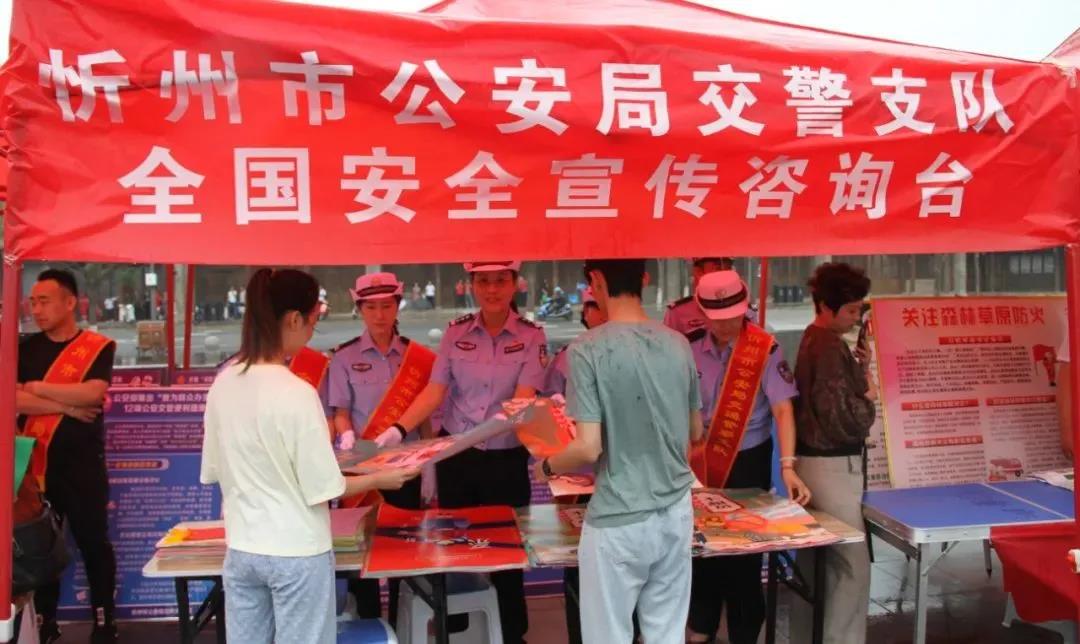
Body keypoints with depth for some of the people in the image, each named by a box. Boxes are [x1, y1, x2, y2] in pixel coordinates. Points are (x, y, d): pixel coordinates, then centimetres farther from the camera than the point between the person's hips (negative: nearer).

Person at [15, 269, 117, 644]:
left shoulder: (98, 347, -3)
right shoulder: (26, 349, 6)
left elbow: (92, 393, -17)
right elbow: (14, 400, -7)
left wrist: (38, 389, -8)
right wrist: (65, 405, -15)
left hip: (83, 466, -3)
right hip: (35, 465, 4)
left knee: (94, 543, 4)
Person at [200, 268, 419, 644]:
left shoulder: (222, 384, -1)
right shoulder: (296, 393, -20)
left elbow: (214, 471, 9)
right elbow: (324, 488, -15)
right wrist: (380, 479, 0)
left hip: (241, 549, 6)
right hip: (296, 553, -6)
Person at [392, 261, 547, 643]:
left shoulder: (531, 336, -6)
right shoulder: (455, 332, 0)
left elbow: (525, 397, -17)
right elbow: (433, 392, -4)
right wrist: (398, 430, -18)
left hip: (506, 460, -2)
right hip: (456, 455, 2)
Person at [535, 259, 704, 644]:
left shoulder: (588, 349, -15)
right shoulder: (678, 344, 2)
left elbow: (589, 448, -18)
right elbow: (695, 433, 12)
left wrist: (547, 467, 2)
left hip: (619, 522, -5)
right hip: (676, 512, 5)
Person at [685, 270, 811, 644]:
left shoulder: (765, 348, -15)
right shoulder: (691, 347, -5)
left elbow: (782, 408, -20)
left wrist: (787, 466, -28)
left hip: (748, 459, -3)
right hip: (702, 458, 4)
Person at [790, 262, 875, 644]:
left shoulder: (813, 340, 12)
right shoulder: (830, 347, -18)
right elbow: (842, 417, -23)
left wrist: (860, 372, 4)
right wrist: (869, 399, -6)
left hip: (814, 462, 10)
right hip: (832, 466, -10)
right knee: (853, 565, -5)